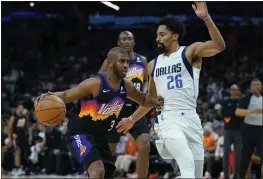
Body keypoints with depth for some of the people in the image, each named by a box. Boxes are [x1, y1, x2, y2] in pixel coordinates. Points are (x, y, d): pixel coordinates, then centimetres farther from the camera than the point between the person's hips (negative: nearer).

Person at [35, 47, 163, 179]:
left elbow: (143, 99, 20)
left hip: (100, 138, 8)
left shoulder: (125, 86, 1)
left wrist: (155, 102, -2)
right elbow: (65, 95, -13)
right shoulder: (95, 84, -20)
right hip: (80, 134, -8)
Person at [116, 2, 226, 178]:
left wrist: (206, 17, -28)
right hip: (169, 119, 1)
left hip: (191, 118, -1)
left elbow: (220, 46, -18)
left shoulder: (191, 51, 2)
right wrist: (132, 120, 28)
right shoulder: (153, 64, 15)